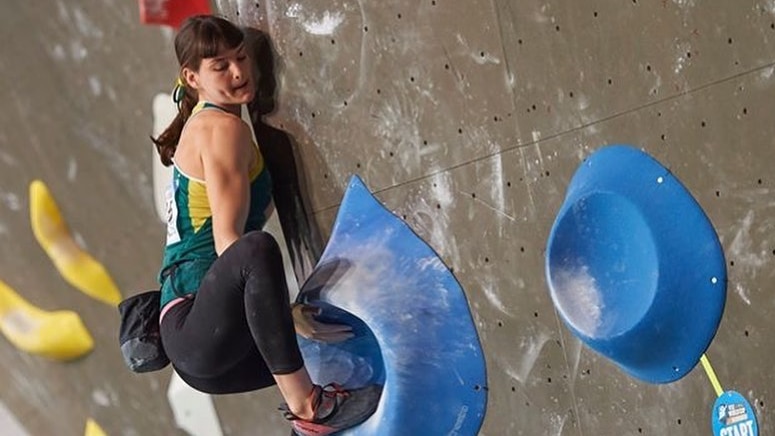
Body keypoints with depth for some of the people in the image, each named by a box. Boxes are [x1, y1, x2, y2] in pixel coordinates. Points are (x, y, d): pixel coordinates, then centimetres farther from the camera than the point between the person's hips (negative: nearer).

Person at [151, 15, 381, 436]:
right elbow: (227, 240, -18)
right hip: (195, 334, -10)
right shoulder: (223, 127, -8)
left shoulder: (200, 124, 20)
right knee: (256, 249, -40)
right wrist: (289, 315, -20)